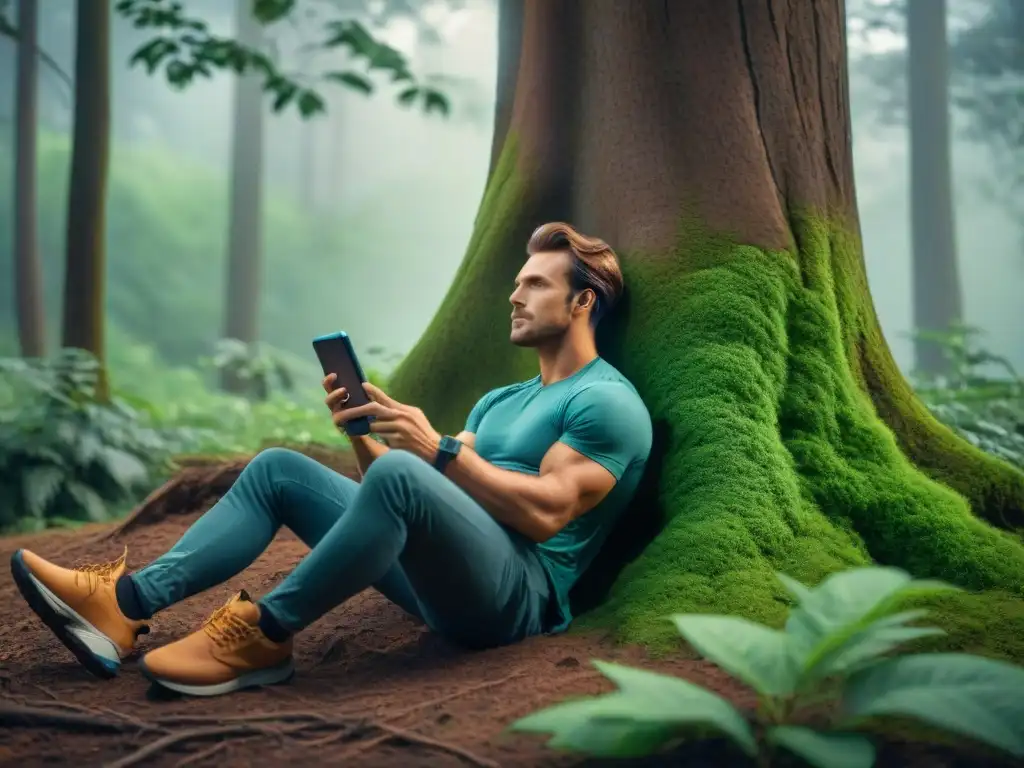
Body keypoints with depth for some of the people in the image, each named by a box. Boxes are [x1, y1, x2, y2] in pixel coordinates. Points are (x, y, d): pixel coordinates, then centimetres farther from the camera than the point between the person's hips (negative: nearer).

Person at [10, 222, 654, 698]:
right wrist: (362, 433, 3)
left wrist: (441, 449, -16)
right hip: (444, 578, 9)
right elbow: (414, 504, 18)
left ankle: (264, 635, -24)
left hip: (519, 592, -8)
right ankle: (125, 606, -15)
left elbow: (545, 514, -16)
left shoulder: (607, 401, -1)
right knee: (278, 470, 1)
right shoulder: (501, 401, 26)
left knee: (399, 475, -37)